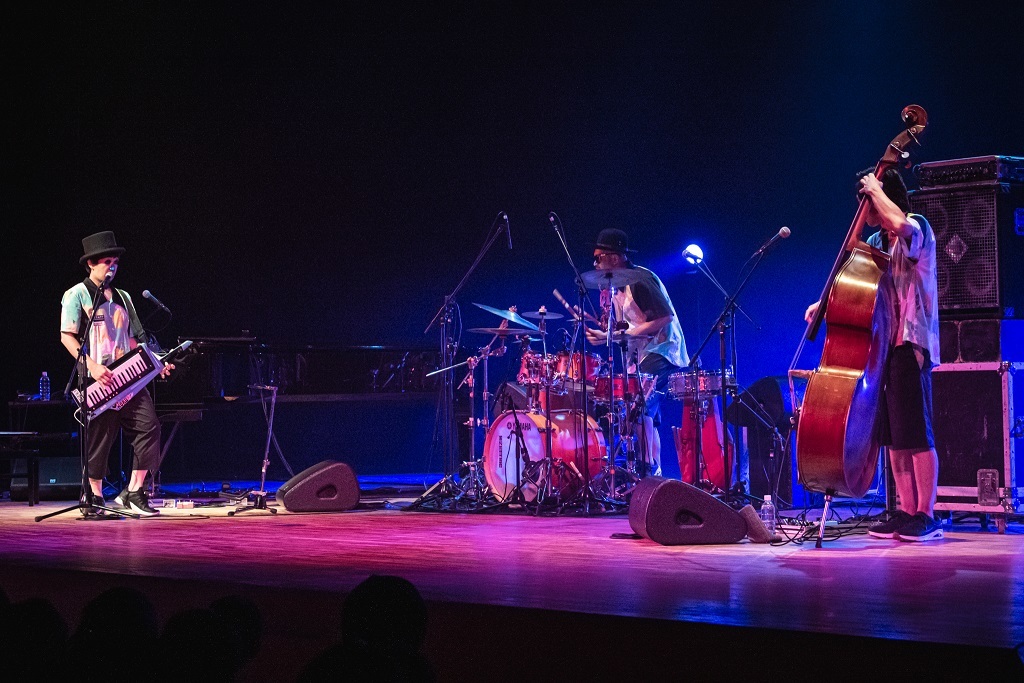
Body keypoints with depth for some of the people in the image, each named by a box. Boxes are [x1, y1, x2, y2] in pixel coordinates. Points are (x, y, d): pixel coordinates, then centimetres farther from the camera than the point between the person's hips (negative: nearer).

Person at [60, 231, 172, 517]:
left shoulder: (122, 297, 20)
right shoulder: (77, 295, 0)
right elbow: (67, 337, -8)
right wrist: (92, 365, -20)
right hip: (98, 383, -6)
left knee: (149, 426, -6)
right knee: (99, 437, -3)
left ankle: (133, 492, 0)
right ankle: (95, 498, 11)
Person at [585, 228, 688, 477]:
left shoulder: (640, 279, -17)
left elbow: (666, 318, -20)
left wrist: (628, 333, -20)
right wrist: (605, 335, 0)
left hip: (661, 351, -10)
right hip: (640, 355, 10)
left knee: (640, 407, -22)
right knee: (647, 416, 13)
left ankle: (649, 469, -19)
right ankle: (656, 474, 20)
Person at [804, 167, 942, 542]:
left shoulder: (917, 226, -6)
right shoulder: (876, 243, 18)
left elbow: (899, 224, -31)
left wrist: (876, 190, -17)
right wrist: (826, 302, 6)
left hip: (910, 342, -8)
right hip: (884, 342, 8)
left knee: (915, 432, -10)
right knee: (893, 434, 8)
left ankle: (926, 515, -7)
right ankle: (906, 511, 12)